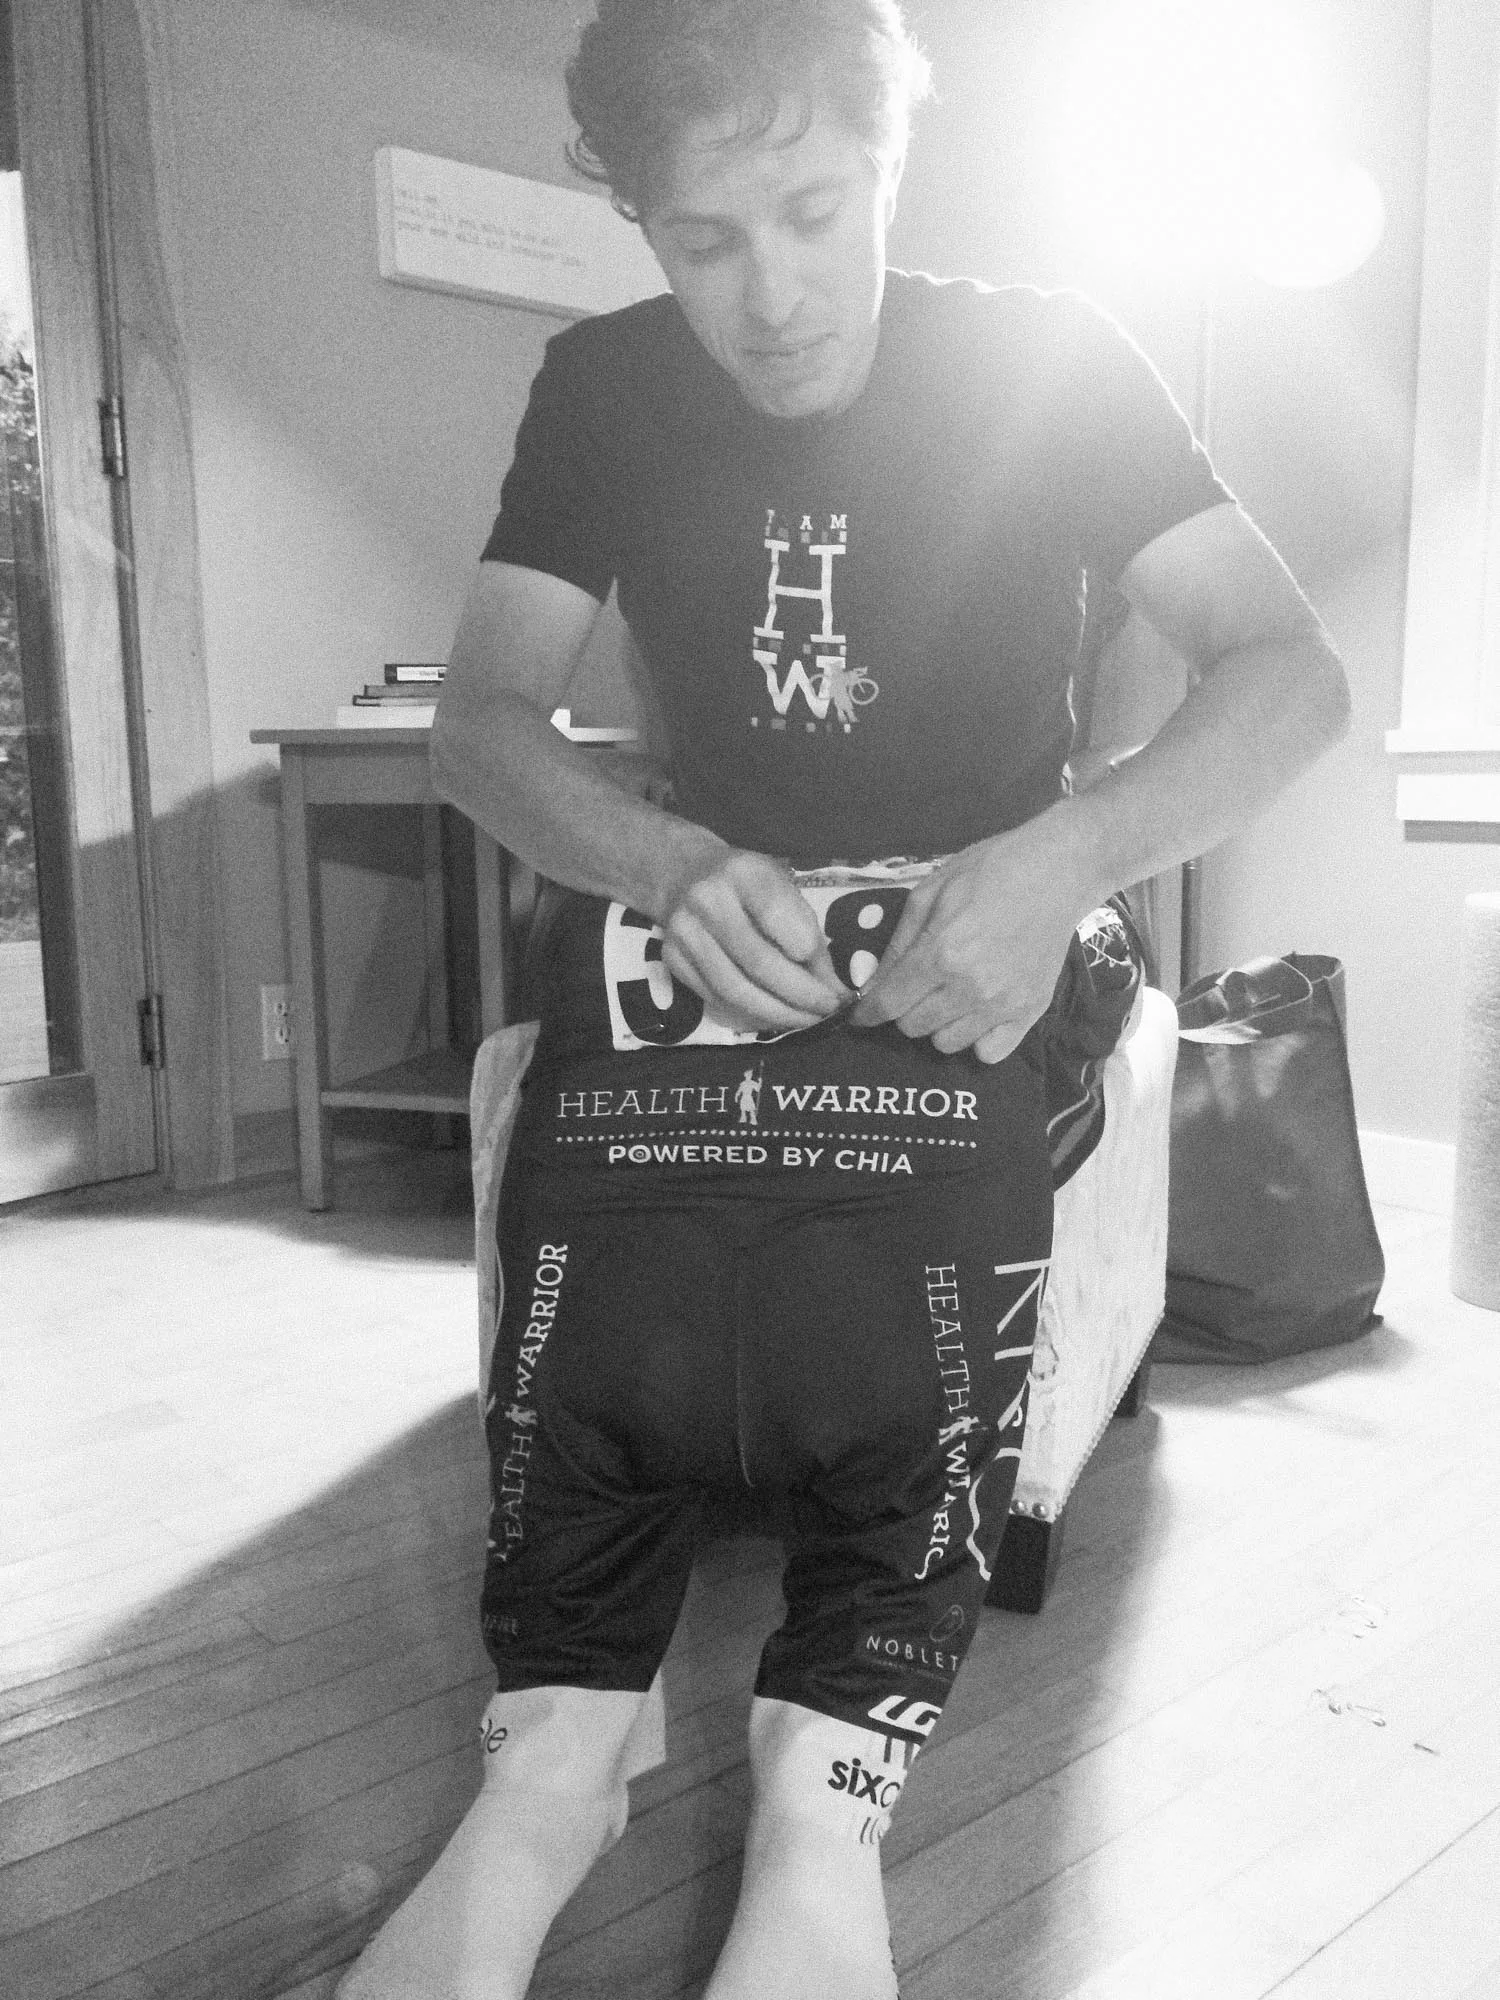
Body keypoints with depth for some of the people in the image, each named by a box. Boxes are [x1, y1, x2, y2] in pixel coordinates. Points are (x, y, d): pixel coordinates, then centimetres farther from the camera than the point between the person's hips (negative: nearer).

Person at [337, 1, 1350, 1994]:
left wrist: (1063, 859, -26)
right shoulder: (601, 388, 8)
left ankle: (822, 1799, -33)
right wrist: (672, 863, -21)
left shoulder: (1040, 362, 1)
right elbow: (482, 719, 1)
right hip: (694, 884, 2)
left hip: (967, 916, -1)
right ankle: (555, 1759, -27)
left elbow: (1294, 671, -6)